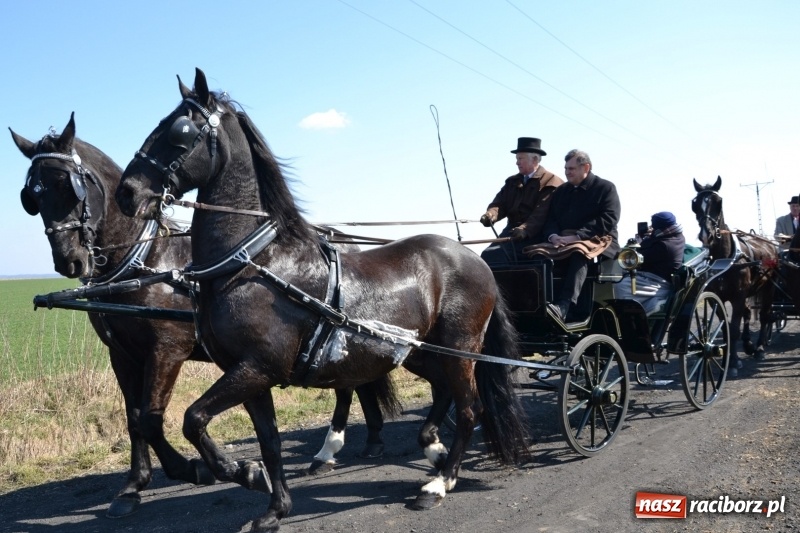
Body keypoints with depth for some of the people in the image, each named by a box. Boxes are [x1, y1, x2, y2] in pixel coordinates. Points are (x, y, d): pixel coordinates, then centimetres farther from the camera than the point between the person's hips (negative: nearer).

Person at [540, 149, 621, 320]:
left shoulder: (606, 188, 3)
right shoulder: (561, 191, 20)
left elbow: (608, 221, -11)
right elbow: (550, 218, 13)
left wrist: (577, 236, -21)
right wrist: (553, 236, -12)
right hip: (562, 243, 5)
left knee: (579, 255, -39)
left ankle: (563, 306, -53)